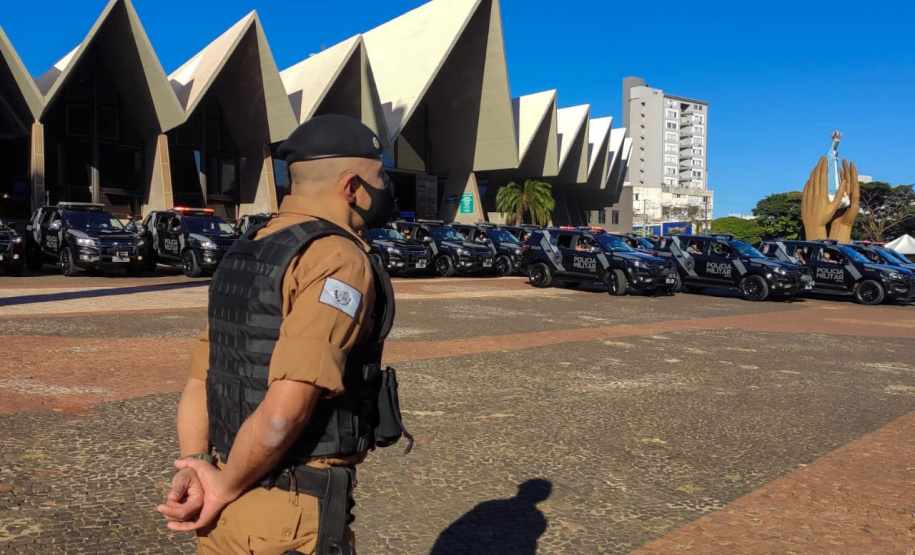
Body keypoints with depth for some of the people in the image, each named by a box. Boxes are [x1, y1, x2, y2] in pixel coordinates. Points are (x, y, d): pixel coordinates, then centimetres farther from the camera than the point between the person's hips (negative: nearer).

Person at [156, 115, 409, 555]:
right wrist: (226, 487, -12)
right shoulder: (339, 261, -19)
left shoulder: (242, 257, 9)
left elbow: (198, 383, 7)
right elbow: (284, 412, -26)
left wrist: (196, 466, -3)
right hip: (295, 516, -8)